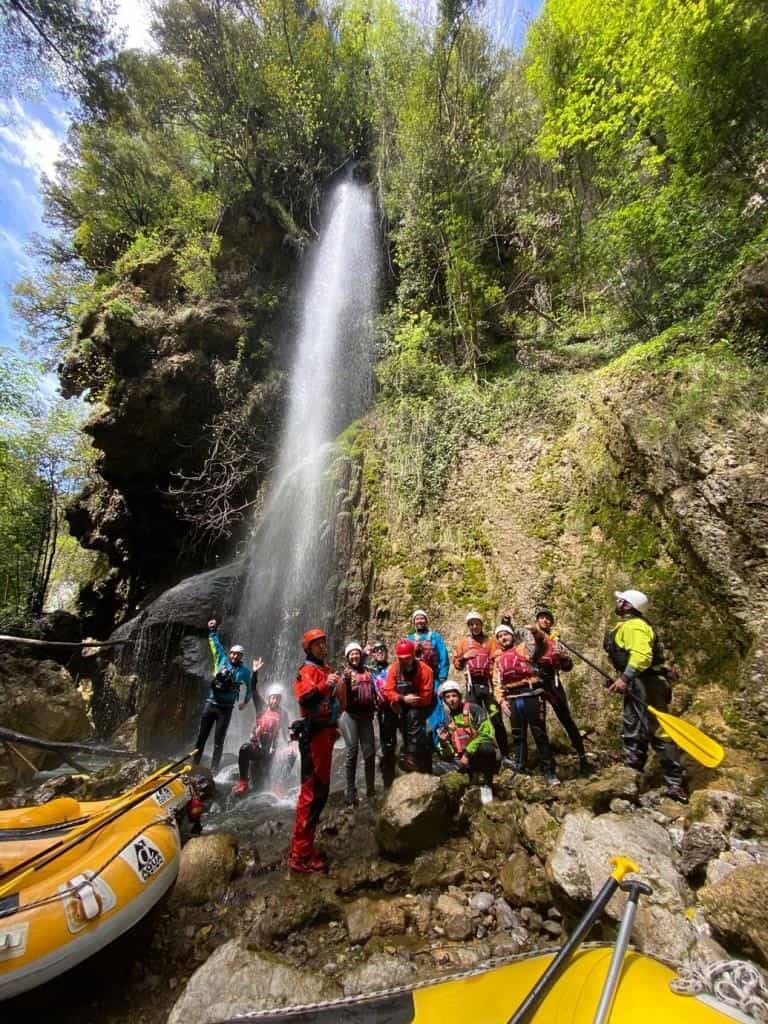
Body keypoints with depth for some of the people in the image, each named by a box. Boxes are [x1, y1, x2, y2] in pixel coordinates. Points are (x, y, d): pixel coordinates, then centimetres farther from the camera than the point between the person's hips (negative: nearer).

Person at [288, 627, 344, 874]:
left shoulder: (327, 670, 17)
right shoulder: (306, 671, -10)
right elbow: (303, 698, -27)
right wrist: (324, 686, -37)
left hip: (326, 732, 9)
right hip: (313, 733, -9)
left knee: (321, 789, 16)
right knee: (312, 792, -7)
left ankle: (305, 845, 30)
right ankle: (300, 855, 2)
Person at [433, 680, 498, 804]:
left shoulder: (474, 710, -7)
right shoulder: (444, 719, 5)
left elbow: (486, 734, -18)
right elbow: (447, 755, 6)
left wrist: (468, 753, -21)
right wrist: (443, 743, -17)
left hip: (478, 755, -4)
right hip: (460, 759, 4)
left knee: (486, 748, -38)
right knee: (439, 769, -22)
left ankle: (486, 785, -12)